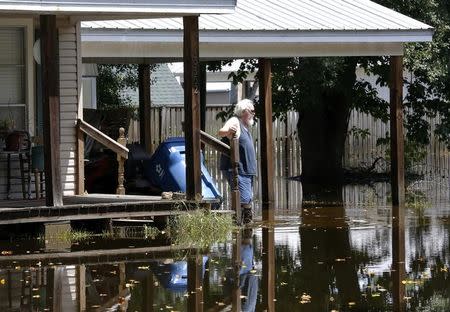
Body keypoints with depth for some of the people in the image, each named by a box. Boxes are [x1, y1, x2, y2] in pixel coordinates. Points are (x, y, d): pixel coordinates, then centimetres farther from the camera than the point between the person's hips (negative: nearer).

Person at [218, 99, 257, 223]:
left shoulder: (245, 126, 19)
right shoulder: (234, 122, -10)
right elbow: (221, 132, -29)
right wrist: (228, 130, -52)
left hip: (247, 170, 10)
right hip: (237, 170, -10)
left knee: (248, 201, 12)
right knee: (244, 199, -19)